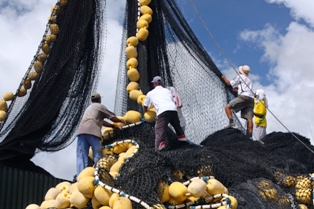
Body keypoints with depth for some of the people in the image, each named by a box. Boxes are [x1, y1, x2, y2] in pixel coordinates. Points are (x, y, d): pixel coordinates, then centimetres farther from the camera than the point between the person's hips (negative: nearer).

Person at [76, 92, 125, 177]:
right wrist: (121, 120, 35)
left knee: (81, 156, -2)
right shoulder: (100, 106, 15)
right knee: (97, 155, -1)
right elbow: (113, 118, 16)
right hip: (92, 132, -6)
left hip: (81, 131, 6)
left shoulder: (89, 108, 36)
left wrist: (113, 125, 42)